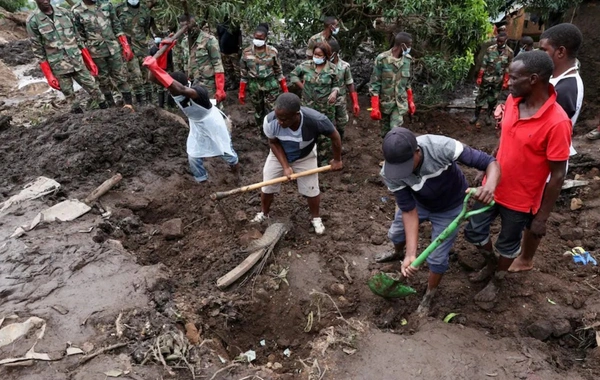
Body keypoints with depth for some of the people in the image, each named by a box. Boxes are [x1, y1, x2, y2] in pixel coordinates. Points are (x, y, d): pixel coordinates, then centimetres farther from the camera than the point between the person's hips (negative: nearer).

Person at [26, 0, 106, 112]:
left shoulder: (64, 12, 6)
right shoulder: (33, 20, -4)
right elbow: (37, 49, -3)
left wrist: (90, 61, 10)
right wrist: (49, 76, -7)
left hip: (78, 62, 3)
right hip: (58, 67, -3)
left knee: (94, 90, 1)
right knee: (70, 98, 2)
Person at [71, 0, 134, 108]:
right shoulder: (76, 11, -5)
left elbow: (117, 27, 6)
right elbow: (80, 36, -2)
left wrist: (126, 46, 0)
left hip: (113, 48, 1)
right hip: (96, 52, -1)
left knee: (120, 77, 3)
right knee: (103, 80, 9)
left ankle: (128, 104, 7)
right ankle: (112, 107, 19)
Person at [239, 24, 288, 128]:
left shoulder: (273, 52, -5)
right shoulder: (246, 52, -2)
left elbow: (279, 72, 2)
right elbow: (244, 74, 3)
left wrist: (285, 90, 2)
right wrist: (242, 92, 3)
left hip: (271, 87, -1)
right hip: (254, 88, 2)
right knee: (258, 112, 13)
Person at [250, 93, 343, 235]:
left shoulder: (316, 120, -41)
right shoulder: (270, 121, -38)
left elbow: (334, 136, -20)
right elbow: (273, 143, -16)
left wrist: (337, 160, -6)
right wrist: (285, 166, -23)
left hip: (305, 157, -1)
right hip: (278, 155, 1)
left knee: (311, 189, 7)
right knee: (267, 187, 8)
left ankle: (315, 218, 35)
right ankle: (263, 214, 37)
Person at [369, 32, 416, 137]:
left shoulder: (407, 59, 1)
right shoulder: (382, 59, -14)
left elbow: (407, 83, 13)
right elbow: (374, 84, -13)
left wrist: (411, 101, 15)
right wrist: (374, 107, -17)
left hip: (400, 103, 2)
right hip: (384, 103, -2)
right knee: (385, 133, 10)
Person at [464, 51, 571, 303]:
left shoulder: (557, 122, -27)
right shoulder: (513, 101, -8)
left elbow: (557, 175, -20)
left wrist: (542, 217, -15)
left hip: (521, 199, -6)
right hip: (494, 187, 6)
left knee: (508, 243, 17)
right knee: (474, 231, 18)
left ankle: (497, 280, 44)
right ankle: (491, 263, 48)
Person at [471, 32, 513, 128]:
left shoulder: (509, 52, -5)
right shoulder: (490, 49, -5)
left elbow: (508, 68, -2)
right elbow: (484, 64, -1)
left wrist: (505, 82, -4)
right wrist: (479, 77, -3)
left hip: (498, 80, 0)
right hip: (487, 78, 0)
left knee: (493, 99, 10)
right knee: (481, 97, 4)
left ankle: (489, 116, 24)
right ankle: (476, 115, 14)